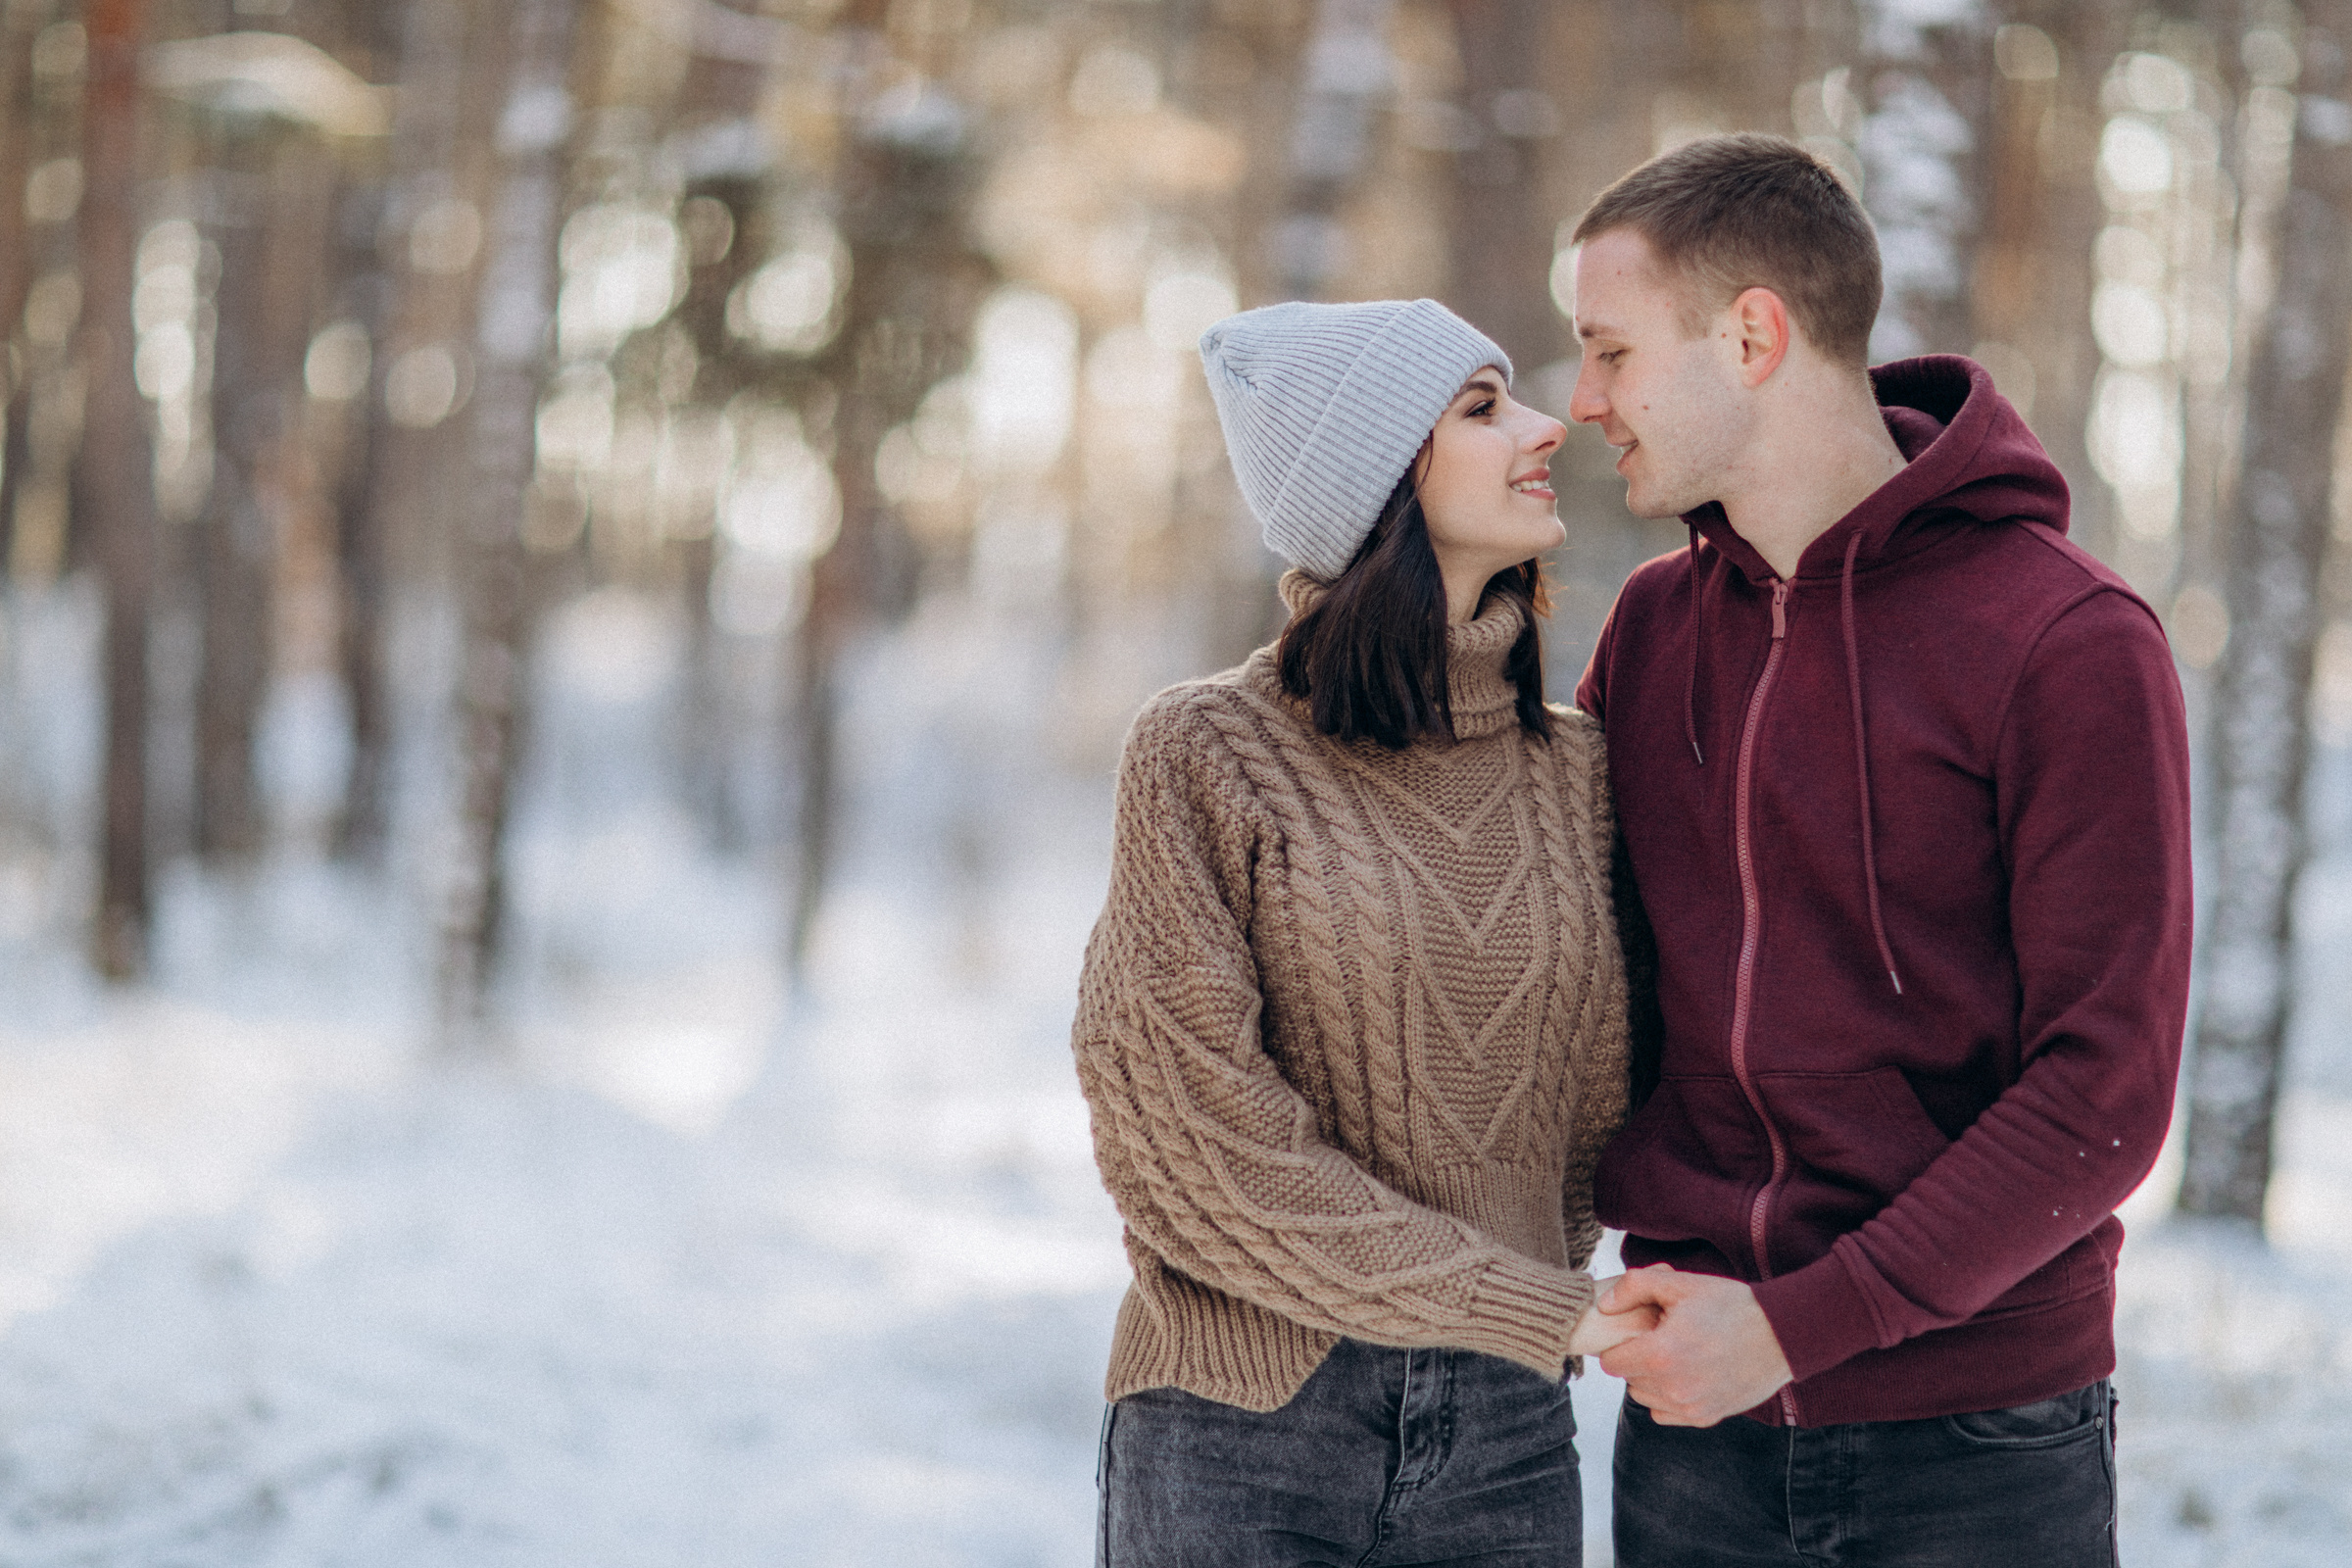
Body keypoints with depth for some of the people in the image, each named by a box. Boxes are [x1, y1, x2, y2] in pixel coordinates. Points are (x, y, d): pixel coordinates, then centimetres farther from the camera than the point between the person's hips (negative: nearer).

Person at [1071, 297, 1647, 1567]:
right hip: (1240, 1432, -3)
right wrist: (1530, 1305, -10)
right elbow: (1187, 1124, -11)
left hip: (1505, 1438, 4)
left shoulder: (1575, 770, 8)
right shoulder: (1204, 753, -5)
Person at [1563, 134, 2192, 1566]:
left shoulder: (2071, 642, -10)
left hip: (1979, 1446, -4)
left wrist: (1798, 1324, -18)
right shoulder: (1654, 628, 8)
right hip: (1695, 1436, 5)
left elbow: (2103, 1097, -14)